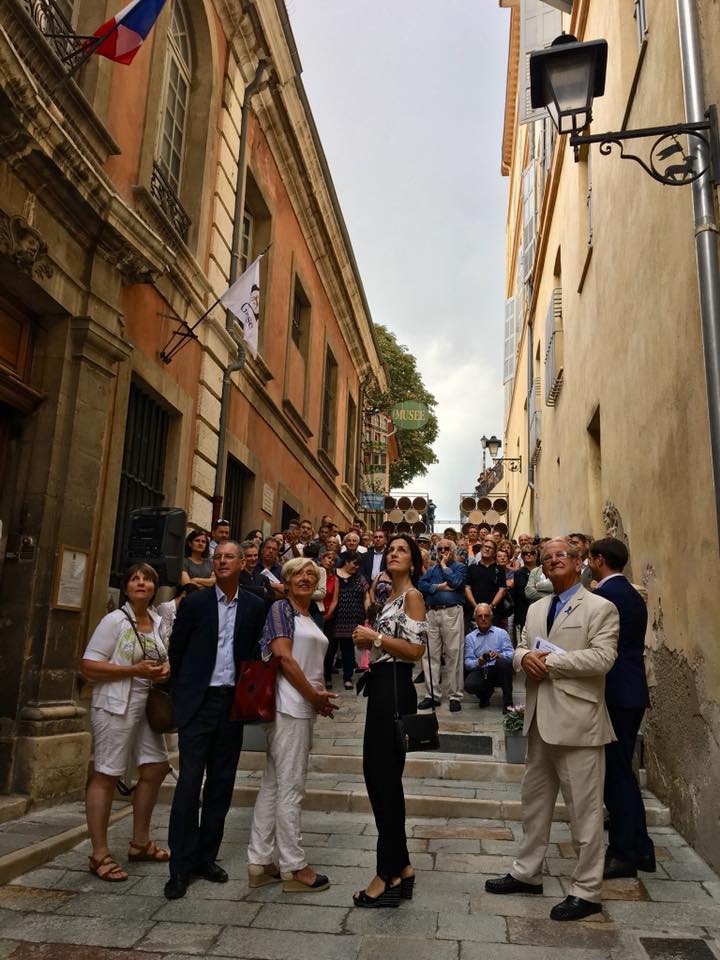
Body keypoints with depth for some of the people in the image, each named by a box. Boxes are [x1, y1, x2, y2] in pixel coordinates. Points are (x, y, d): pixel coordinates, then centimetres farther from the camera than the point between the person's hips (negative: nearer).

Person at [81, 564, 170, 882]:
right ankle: (100, 854, 11)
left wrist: (164, 668, 1)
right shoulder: (115, 620, -11)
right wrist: (135, 670, -20)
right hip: (115, 707, -8)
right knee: (105, 776, -1)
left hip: (146, 707, 8)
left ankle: (139, 842, 28)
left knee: (155, 768, 12)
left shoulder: (158, 621, 10)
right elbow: (88, 666, -14)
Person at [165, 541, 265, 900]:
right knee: (189, 783, -2)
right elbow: (176, 652, 5)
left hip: (233, 704, 2)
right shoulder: (194, 603, 0)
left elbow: (257, 653, 8)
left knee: (221, 784, 10)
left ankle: (206, 856, 24)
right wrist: (181, 697, 4)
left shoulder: (254, 607, 4)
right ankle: (181, 865, 8)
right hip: (199, 703, -2)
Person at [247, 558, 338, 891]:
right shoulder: (281, 608, -7)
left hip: (304, 707, 9)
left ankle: (260, 862, 20)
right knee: (290, 787, -1)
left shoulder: (310, 619, 18)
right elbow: (283, 656, -15)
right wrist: (314, 696, -12)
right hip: (289, 705, -9)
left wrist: (319, 694, 4)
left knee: (273, 784, 12)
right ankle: (293, 866, 9)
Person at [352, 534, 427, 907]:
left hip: (395, 689, -9)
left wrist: (374, 637, -15)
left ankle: (388, 876, 9)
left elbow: (415, 649, -16)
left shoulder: (412, 595, -8)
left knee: (385, 777, -3)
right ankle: (401, 867, 24)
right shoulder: (390, 597, 17)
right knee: (378, 774, 13)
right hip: (381, 686, 9)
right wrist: (368, 641, 5)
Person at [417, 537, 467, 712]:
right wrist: (439, 587, -8)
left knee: (453, 655, -3)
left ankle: (455, 696, 5)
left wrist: (444, 565, 0)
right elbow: (420, 585, 4)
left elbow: (456, 582, -12)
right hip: (432, 613, 4)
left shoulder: (459, 566, 8)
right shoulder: (431, 568, 20)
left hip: (451, 612, -4)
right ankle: (432, 695, 11)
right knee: (430, 654, 3)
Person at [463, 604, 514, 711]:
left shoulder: (501, 633, 9)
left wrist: (499, 655, -26)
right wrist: (478, 662, -22)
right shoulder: (470, 637, 11)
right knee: (469, 685, -32)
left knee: (503, 661, -35)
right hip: (480, 671, 1)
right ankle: (486, 693, 8)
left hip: (498, 670, -1)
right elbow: (467, 662, 1)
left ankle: (508, 702, -19)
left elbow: (511, 654, -4)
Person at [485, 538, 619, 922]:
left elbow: (602, 657, -18)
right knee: (534, 800, 18)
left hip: (577, 721, -7)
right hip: (540, 720, 7)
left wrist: (550, 661, -17)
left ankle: (586, 890, 18)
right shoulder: (536, 608, 15)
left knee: (585, 809, 3)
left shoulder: (600, 608, -7)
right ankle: (527, 872, 34)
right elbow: (520, 649, 14)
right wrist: (525, 656, -10)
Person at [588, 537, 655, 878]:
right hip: (631, 691, 10)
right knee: (622, 770, 17)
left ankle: (625, 853, 9)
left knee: (616, 772, 0)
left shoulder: (604, 595, -16)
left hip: (613, 694, -9)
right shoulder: (633, 595, 13)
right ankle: (639, 849, 26)